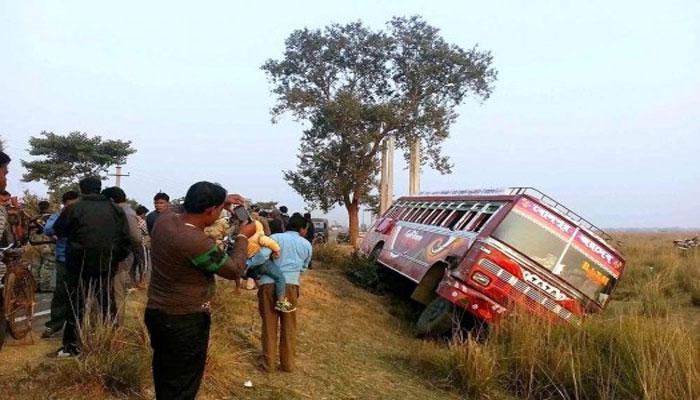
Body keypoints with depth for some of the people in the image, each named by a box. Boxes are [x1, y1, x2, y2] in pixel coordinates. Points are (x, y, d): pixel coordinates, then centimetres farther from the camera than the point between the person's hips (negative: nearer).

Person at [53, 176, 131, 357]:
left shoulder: (74, 209, -8)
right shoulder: (116, 210, 0)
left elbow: (58, 230, 8)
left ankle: (72, 345, 14)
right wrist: (116, 258, 10)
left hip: (80, 266, -2)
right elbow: (126, 240, 0)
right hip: (107, 267, 2)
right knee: (107, 305, 13)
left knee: (77, 305, 9)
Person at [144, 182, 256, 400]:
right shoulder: (198, 242, -30)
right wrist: (243, 237, -1)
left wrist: (222, 201, 16)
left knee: (163, 374, 25)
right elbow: (234, 270, -14)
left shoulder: (164, 220, -6)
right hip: (186, 321, -8)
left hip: (156, 312, 8)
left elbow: (189, 213, 19)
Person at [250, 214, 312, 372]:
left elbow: (263, 255, -14)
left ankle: (269, 362, 20)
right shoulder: (306, 244, 12)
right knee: (289, 326, 14)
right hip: (290, 285, 1)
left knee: (269, 324, 11)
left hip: (269, 284, -1)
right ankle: (287, 363, 21)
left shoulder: (276, 237, 3)